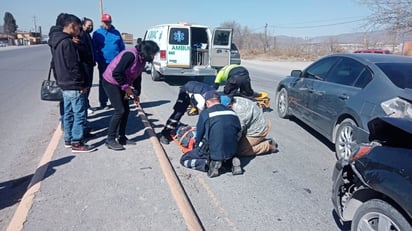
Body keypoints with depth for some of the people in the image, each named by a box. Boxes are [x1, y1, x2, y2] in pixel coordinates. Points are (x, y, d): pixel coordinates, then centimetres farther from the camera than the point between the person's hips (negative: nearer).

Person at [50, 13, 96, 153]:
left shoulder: (57, 41, 14)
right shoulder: (67, 42, -18)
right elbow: (74, 66, -21)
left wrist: (60, 80, 22)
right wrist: (82, 84, -15)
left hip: (64, 84, 10)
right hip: (74, 85, -10)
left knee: (68, 113, 16)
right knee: (79, 114, -5)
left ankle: (68, 139, 25)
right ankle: (77, 143, -1)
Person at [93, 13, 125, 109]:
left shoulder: (116, 32, 8)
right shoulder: (97, 33, 3)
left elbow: (122, 46, 8)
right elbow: (94, 49, 2)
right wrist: (97, 60, -8)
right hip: (103, 63, -1)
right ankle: (103, 103, 15)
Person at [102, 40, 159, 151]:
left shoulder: (142, 59, 3)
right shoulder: (130, 55, -26)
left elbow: (136, 76, 12)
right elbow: (116, 73, -29)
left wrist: (135, 95, 9)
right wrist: (127, 88, -20)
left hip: (121, 84, 9)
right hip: (110, 82, -9)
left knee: (126, 110, 8)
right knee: (120, 110, -11)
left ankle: (121, 137, 20)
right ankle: (110, 139, 0)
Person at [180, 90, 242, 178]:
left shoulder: (205, 114, -10)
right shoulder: (233, 113, 4)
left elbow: (199, 135, -1)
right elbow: (238, 135, 13)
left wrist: (196, 147, 19)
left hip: (213, 152, -5)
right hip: (231, 152, 5)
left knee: (184, 159, 13)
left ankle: (208, 163, -8)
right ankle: (232, 160, 8)